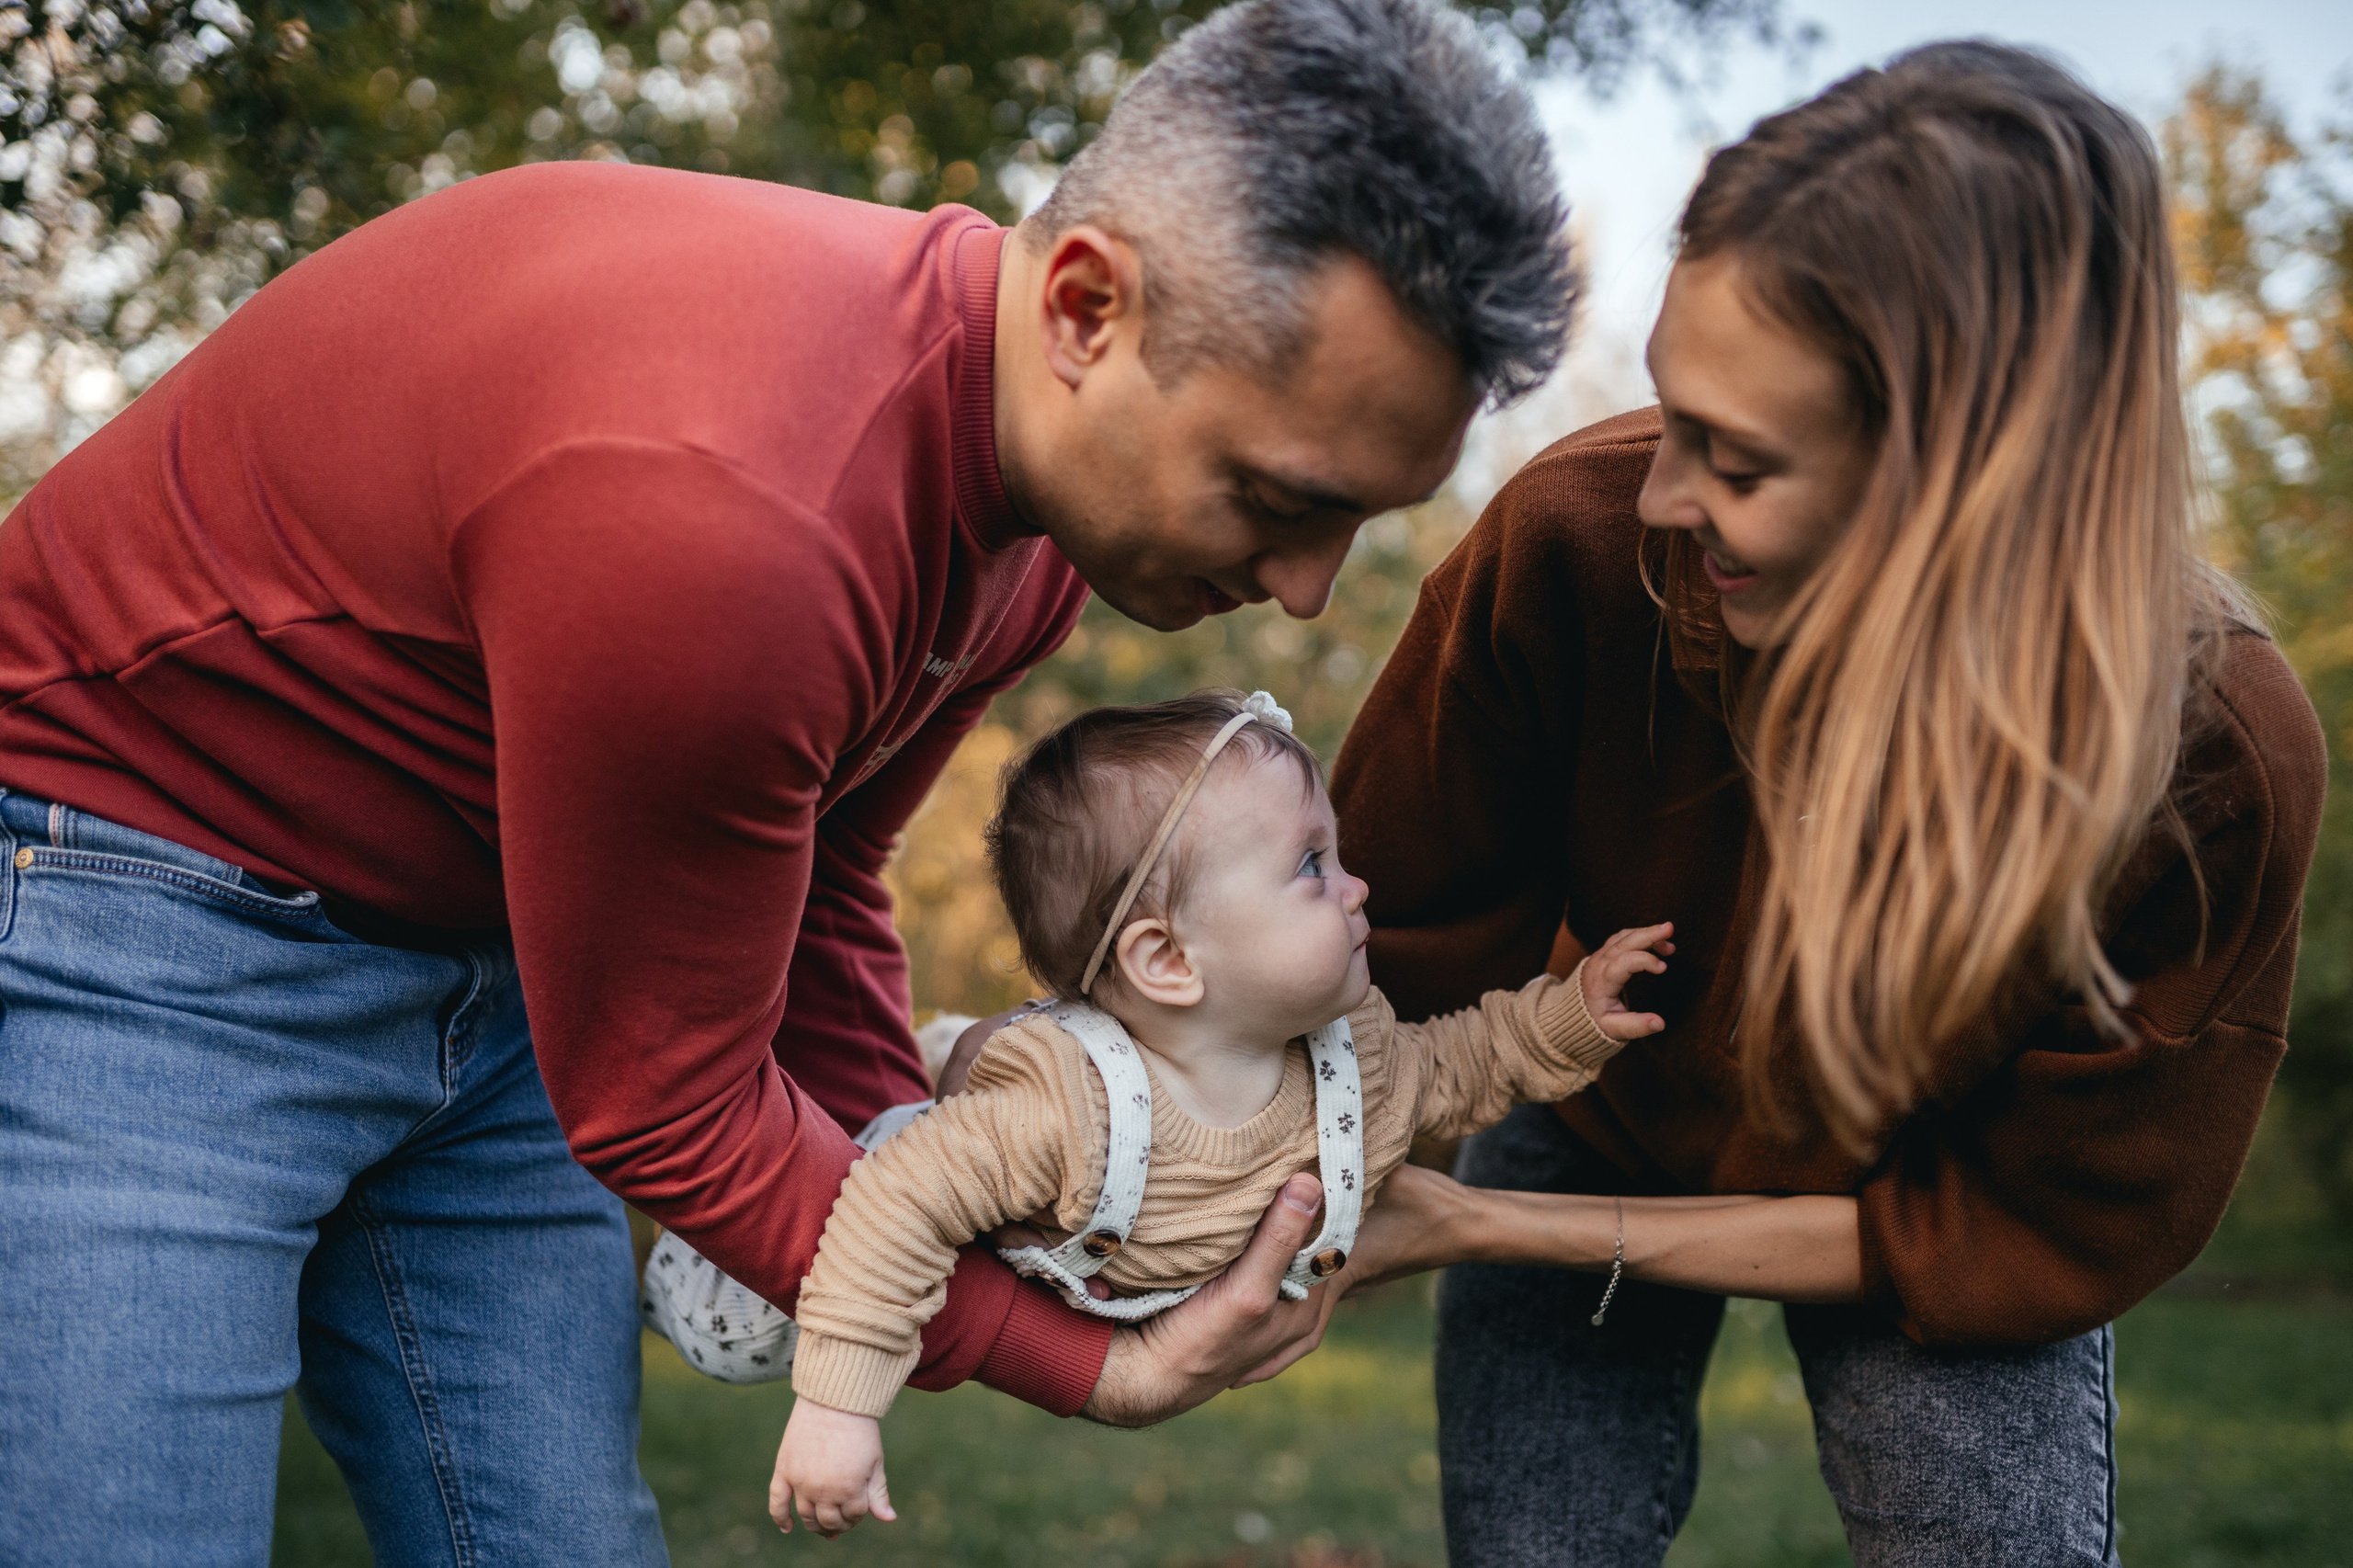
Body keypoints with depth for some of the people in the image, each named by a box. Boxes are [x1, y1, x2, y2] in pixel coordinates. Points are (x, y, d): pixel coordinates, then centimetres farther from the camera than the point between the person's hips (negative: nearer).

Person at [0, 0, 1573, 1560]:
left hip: (490, 946, 8)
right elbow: (664, 1111, -23)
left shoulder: (1058, 489, -8)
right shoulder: (715, 517, -37)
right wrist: (1077, 1362, -16)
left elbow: (817, 888, 8)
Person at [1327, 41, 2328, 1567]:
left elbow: (2028, 1237, -23)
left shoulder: (2216, 758, -33)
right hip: (1601, 1137, 1)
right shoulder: (1578, 539, -32)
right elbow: (1406, 951, -15)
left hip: (1952, 1253, -1)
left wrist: (1505, 1227, -25)